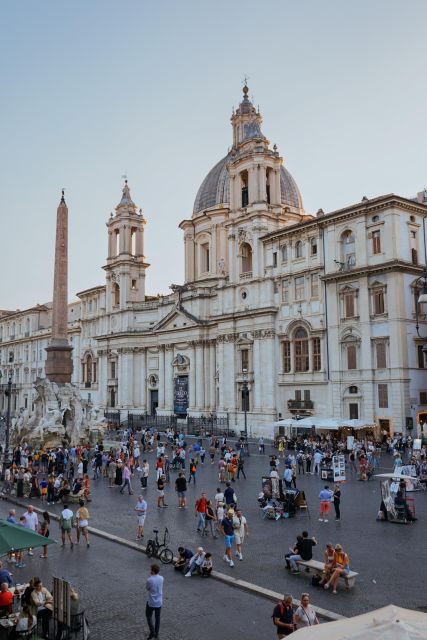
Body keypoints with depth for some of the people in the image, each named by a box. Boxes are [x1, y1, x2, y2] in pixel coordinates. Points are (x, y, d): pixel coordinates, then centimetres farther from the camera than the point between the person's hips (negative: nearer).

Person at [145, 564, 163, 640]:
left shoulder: (149, 580, -25)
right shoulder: (161, 578, -9)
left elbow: (147, 588, -6)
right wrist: (157, 574, 0)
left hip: (151, 602, -4)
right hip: (159, 602, 4)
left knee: (148, 616, 19)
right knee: (157, 617, 20)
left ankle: (152, 632, 12)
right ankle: (156, 634, 31)